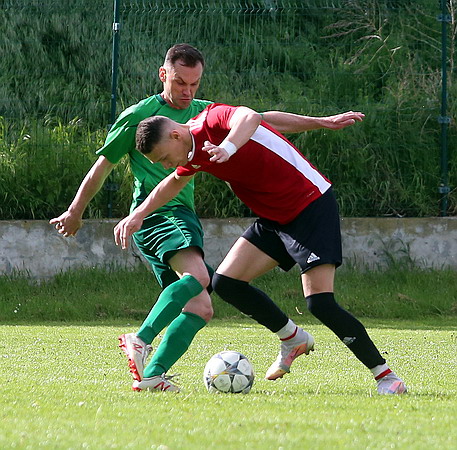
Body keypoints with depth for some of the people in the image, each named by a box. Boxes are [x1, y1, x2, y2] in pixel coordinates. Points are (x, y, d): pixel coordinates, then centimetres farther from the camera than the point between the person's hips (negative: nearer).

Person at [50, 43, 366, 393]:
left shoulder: (202, 113, 17)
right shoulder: (138, 116, 0)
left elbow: (263, 119, 19)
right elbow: (103, 167, 9)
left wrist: (323, 122, 17)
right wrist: (75, 213, 17)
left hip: (184, 216, 8)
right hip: (155, 213, -7)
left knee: (200, 309, -5)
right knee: (198, 275, -32)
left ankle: (150, 376, -11)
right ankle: (141, 340, -38)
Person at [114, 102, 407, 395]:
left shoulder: (212, 121, -21)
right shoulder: (194, 155, 7)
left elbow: (249, 117, -45)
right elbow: (174, 182, 30)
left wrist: (228, 148, -62)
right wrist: (139, 215, 27)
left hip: (312, 206, -9)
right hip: (274, 218, 9)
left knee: (319, 302, -18)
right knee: (225, 282, 1)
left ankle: (386, 377, -9)